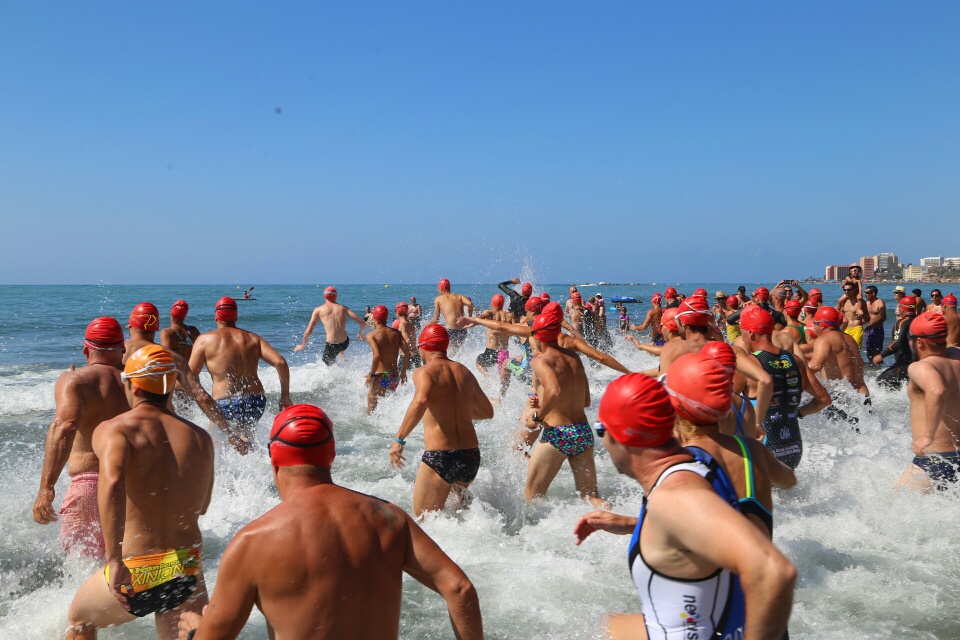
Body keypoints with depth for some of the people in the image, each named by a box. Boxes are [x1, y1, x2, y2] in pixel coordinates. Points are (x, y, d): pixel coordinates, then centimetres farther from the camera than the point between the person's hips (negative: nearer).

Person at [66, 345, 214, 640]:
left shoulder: (113, 429, -8)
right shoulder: (201, 438, 5)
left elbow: (112, 482, -29)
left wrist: (115, 560, -29)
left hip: (134, 574, -2)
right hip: (189, 571, 2)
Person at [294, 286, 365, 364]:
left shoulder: (318, 310, 1)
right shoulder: (343, 308, 6)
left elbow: (308, 332, 0)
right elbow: (362, 323, 1)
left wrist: (303, 345, 16)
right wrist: (360, 334, 21)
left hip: (331, 345, -4)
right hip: (345, 343, 4)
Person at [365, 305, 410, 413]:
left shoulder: (371, 335, -7)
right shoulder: (396, 333, 6)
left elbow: (377, 356, -21)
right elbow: (407, 353, 1)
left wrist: (371, 374, -10)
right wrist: (403, 372, 12)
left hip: (381, 376, -5)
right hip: (395, 376, 5)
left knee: (372, 400, 8)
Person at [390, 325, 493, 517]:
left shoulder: (424, 372, -6)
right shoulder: (465, 372, 13)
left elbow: (421, 400, -29)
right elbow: (487, 412, 22)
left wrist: (399, 439, -25)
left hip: (439, 457, -7)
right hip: (471, 456, 7)